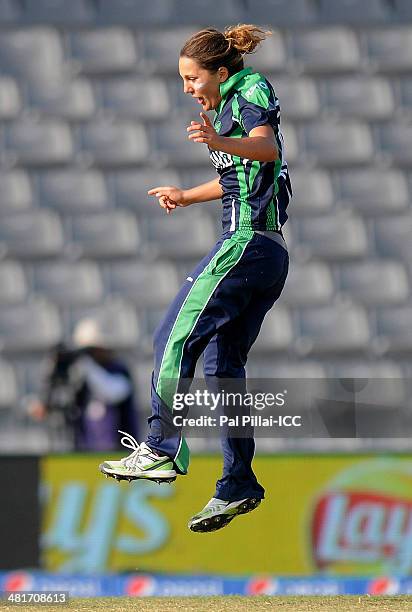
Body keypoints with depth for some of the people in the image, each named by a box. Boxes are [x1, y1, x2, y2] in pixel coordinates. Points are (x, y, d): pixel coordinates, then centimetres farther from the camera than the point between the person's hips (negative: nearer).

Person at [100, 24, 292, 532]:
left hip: (246, 242, -10)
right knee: (224, 363, 8)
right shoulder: (229, 104, 23)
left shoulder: (250, 91, -6)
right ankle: (237, 486, 6)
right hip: (270, 253, 10)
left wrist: (218, 142, -45)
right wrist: (186, 196, 48)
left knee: (175, 337, -11)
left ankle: (162, 449, -13)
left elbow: (267, 147, -28)